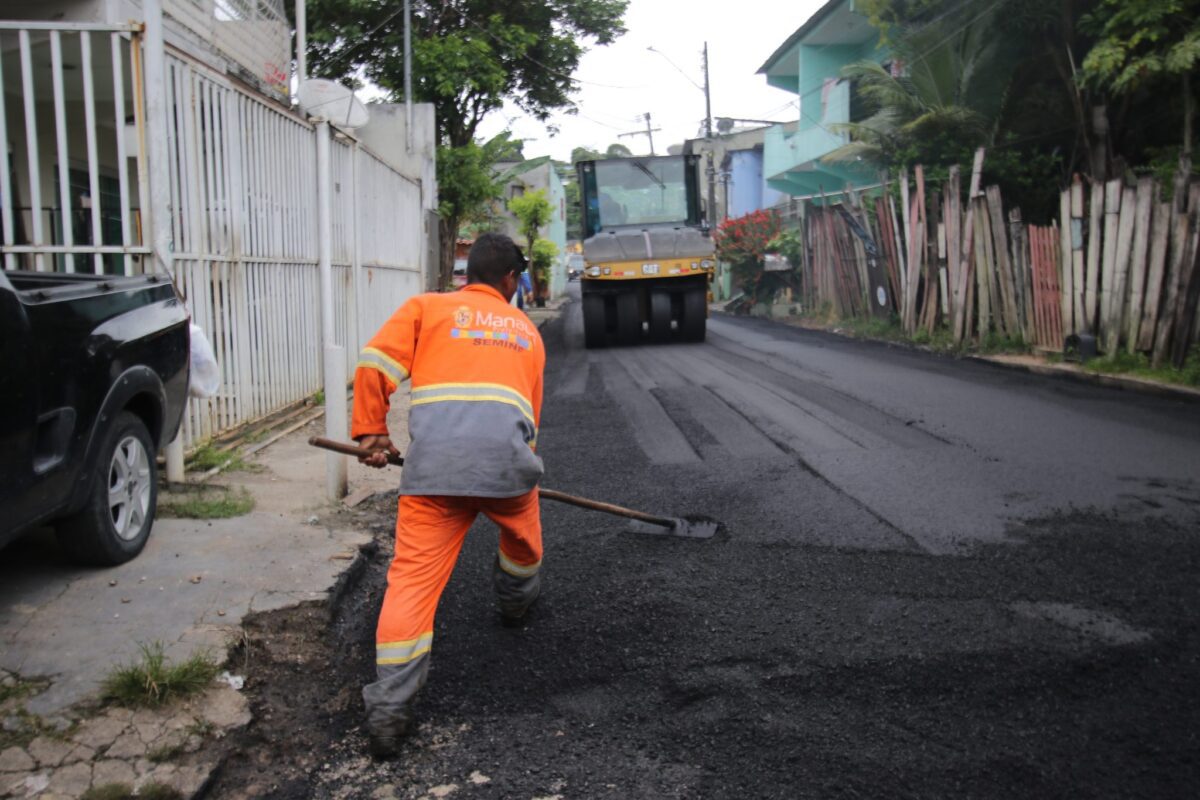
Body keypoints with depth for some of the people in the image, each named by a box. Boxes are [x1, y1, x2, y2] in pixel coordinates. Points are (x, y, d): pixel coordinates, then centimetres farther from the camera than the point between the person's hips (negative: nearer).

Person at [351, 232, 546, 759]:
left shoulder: (426, 307, 18)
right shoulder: (526, 329, 25)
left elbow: (374, 365, 6)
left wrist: (370, 433, 13)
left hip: (433, 459, -1)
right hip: (505, 453, 2)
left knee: (412, 577, 1)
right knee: (523, 533, 32)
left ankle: (388, 708, -2)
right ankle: (516, 602, 58)